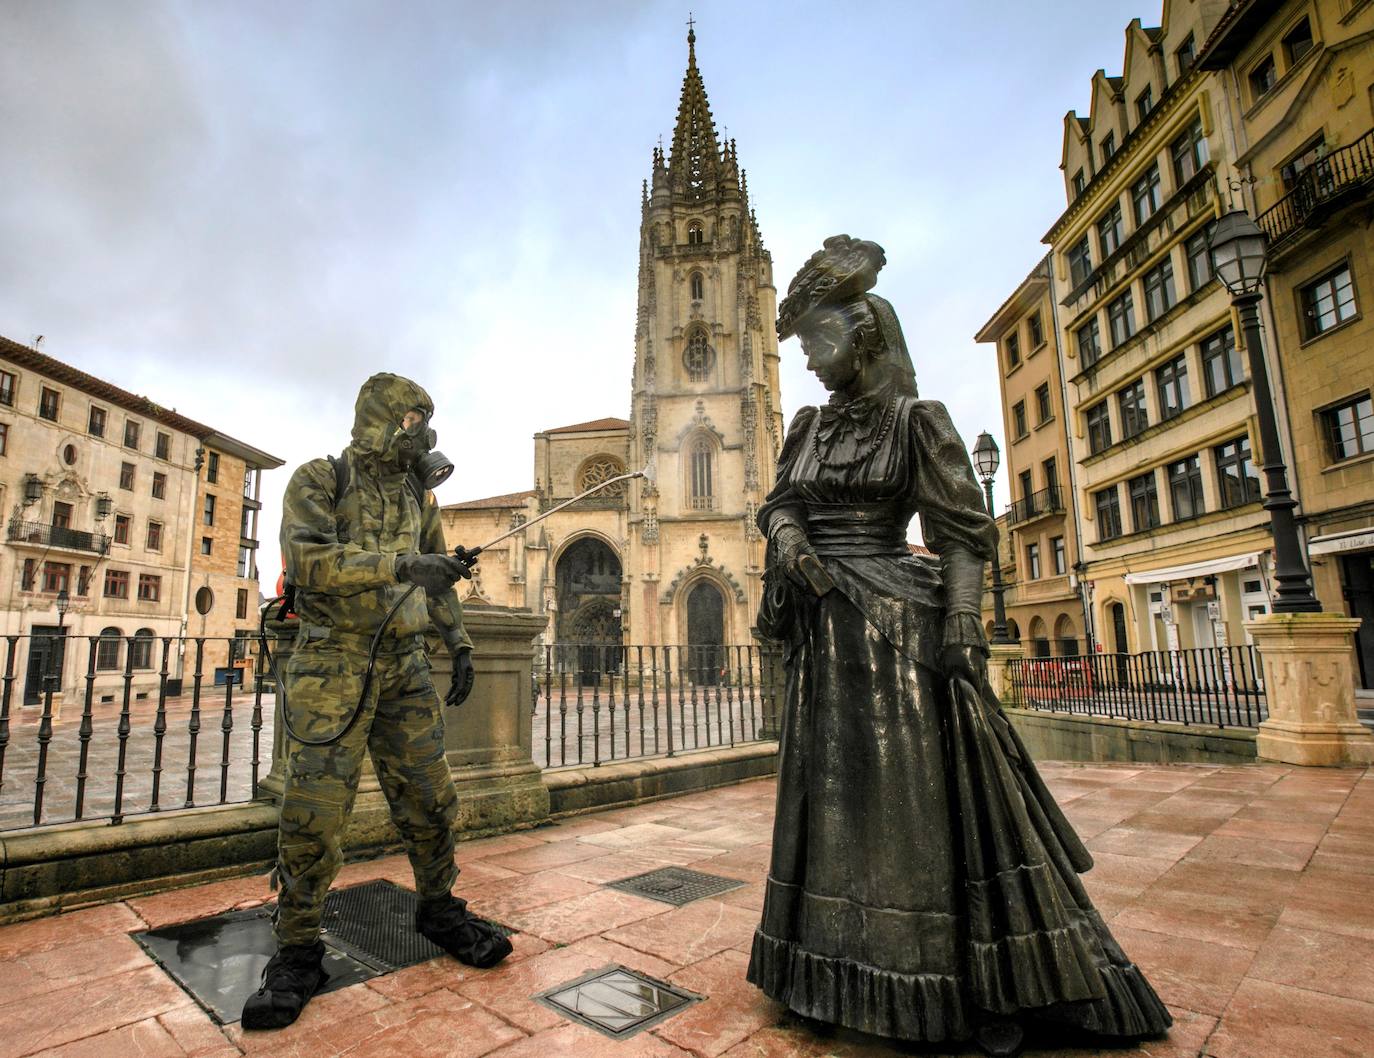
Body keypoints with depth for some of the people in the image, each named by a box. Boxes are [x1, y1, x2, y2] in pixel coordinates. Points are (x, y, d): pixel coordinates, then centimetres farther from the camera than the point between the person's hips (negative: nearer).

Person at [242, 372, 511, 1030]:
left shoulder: (417, 497, 13)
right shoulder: (319, 481, -3)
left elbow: (437, 582, 19)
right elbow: (308, 560, -19)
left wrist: (460, 645, 11)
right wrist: (401, 565, -26)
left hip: (405, 667, 5)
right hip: (335, 666, -5)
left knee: (428, 800, 7)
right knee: (313, 815, -3)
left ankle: (440, 911, 26)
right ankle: (297, 952, 14)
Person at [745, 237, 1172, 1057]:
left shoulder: (916, 421, -4)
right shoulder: (809, 428, 12)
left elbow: (965, 533, -8)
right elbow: (778, 505, 14)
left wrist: (961, 629, -17)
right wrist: (788, 541, -9)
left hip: (895, 626, -6)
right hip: (824, 631, 6)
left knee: (924, 798, -1)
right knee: (837, 796, 12)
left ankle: (997, 988, 18)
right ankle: (857, 967, 29)